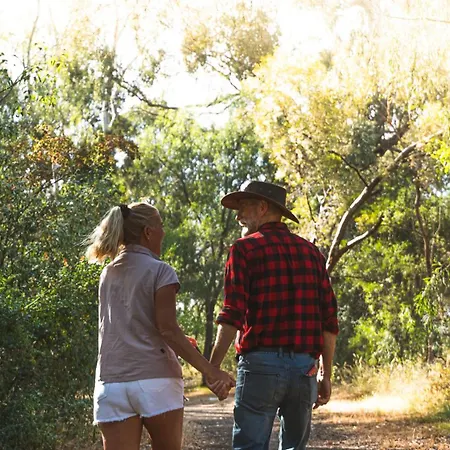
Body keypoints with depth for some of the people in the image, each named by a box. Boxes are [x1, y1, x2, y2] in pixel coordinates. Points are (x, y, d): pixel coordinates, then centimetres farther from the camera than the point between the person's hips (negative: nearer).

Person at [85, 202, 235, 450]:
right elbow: (167, 329, -13)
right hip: (154, 380, -4)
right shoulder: (159, 272, -5)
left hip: (111, 382, 4)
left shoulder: (107, 275, 15)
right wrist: (209, 370, -15)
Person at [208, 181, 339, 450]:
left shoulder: (245, 249, 0)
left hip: (261, 363, -5)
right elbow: (330, 321, 10)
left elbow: (233, 316, -10)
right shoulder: (311, 252, 13)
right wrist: (326, 375, 15)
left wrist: (213, 367, -6)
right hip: (305, 366, 5)